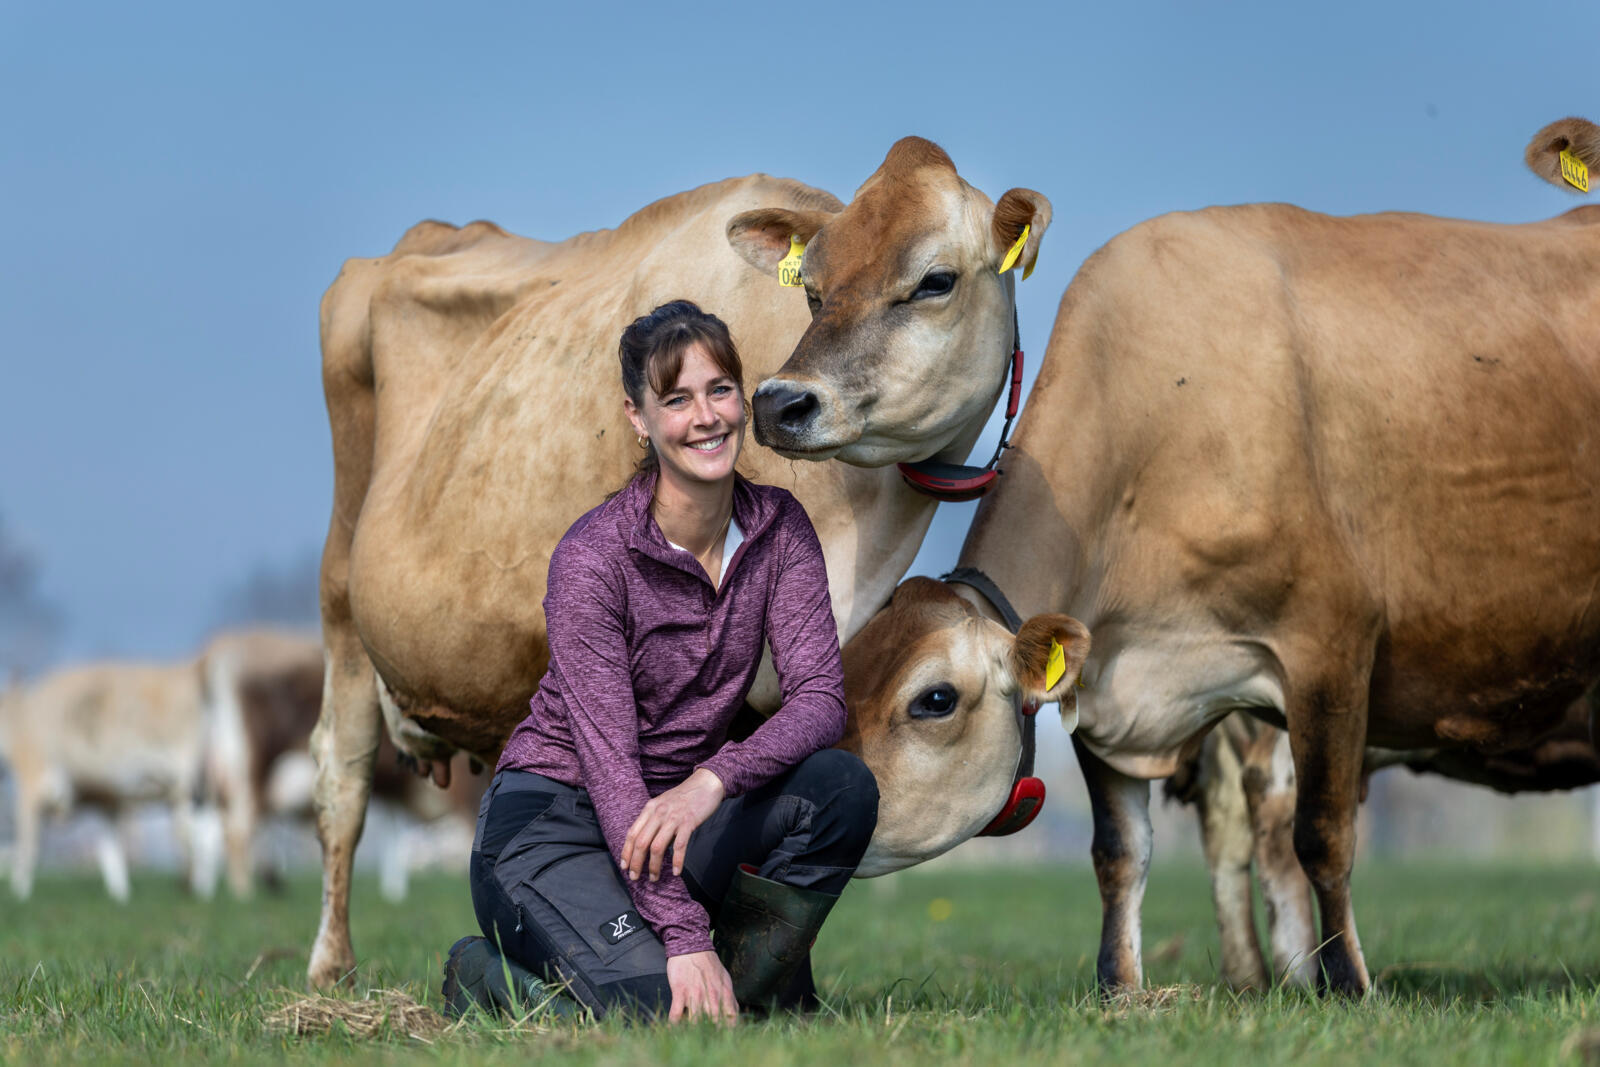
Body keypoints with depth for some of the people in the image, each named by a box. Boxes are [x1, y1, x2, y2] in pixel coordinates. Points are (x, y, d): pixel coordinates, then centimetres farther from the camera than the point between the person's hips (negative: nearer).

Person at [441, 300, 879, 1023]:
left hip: (678, 813, 5)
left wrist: (711, 781, -31)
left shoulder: (778, 529, -1)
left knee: (842, 786, -21)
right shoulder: (592, 557, -19)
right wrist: (684, 936, -30)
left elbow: (819, 697, -11)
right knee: (662, 1007, -28)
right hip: (552, 819, -5)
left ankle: (752, 992, -2)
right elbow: (607, 755, -22)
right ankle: (488, 977, 2)